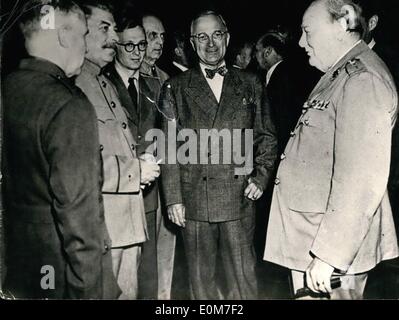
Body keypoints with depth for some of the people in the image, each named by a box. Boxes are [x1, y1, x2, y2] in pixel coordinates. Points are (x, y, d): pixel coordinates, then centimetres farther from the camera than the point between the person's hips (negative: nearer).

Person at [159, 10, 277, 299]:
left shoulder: (250, 85, 9)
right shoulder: (176, 88, 4)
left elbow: (267, 137, 14)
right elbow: (169, 147, 0)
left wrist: (261, 177, 0)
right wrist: (173, 198, -5)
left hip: (240, 198, 1)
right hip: (194, 198, -1)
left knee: (244, 277, 7)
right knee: (202, 276, 11)